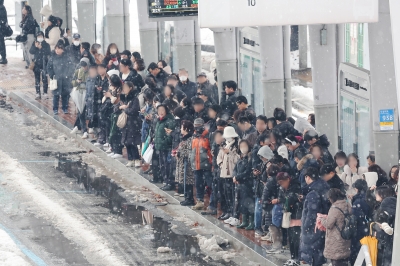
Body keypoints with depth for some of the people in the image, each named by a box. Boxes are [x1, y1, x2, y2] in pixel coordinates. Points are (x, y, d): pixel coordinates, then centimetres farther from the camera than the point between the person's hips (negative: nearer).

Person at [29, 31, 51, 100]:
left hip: (44, 65, -3)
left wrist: (41, 48, -21)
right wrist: (35, 47, -22)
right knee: (37, 79, 5)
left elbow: (48, 53, -14)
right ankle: (38, 94, 10)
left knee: (44, 79, -3)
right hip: (36, 64, 3)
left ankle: (45, 93, 3)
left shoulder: (46, 45, 0)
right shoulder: (34, 43, 6)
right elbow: (31, 51, -6)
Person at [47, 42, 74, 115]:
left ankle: (65, 108, 17)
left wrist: (69, 75, -2)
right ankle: (55, 109, 5)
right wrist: (52, 76, -3)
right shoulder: (52, 58, 2)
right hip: (56, 79, -1)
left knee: (65, 94, 6)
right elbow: (49, 67, 6)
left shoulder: (66, 57, 2)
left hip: (65, 79, 1)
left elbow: (71, 67, 6)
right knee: (56, 95, -2)